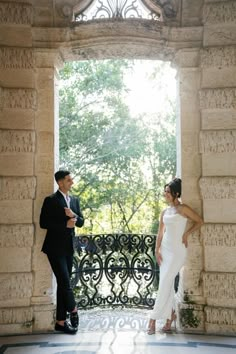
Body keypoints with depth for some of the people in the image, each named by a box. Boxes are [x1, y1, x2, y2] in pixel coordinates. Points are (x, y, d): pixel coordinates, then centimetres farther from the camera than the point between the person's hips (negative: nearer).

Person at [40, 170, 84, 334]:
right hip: (55, 247, -6)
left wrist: (74, 216, -10)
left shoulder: (75, 200, 13)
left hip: (68, 247, 6)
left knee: (63, 283, 9)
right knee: (65, 282, -11)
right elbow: (43, 223, -12)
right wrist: (65, 224, -15)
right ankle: (73, 310, 11)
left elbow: (81, 222, 11)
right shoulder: (50, 200, -6)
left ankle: (61, 321, 15)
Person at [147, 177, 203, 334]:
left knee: (164, 284, -7)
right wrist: (157, 250, 2)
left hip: (177, 250, -6)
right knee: (168, 284, 10)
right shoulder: (165, 212, 11)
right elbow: (160, 233, 10)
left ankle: (154, 318, -2)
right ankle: (171, 314, 24)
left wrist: (187, 233, -9)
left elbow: (200, 221, -2)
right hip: (165, 249, 6)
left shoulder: (183, 208, -6)